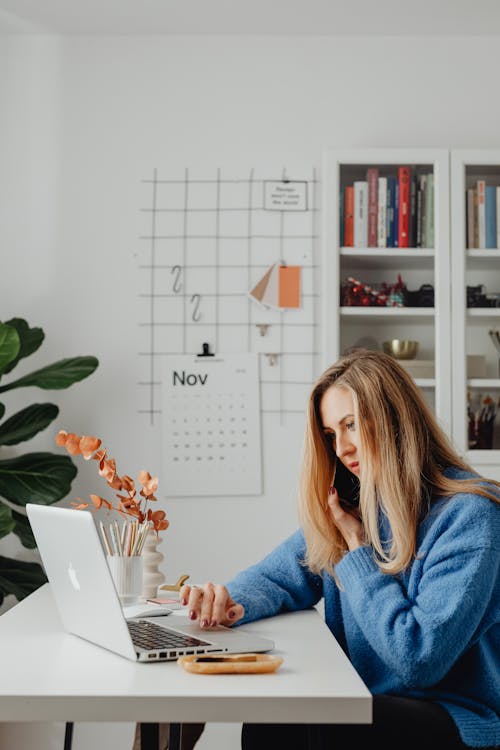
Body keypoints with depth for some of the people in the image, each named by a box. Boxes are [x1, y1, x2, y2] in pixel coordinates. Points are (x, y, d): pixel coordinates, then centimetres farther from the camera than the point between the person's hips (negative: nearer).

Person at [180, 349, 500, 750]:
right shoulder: (351, 503, 7)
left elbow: (417, 659, -22)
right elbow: (278, 575, 10)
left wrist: (357, 548, -14)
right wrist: (232, 603, -14)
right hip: (364, 702, 6)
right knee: (264, 717, -25)